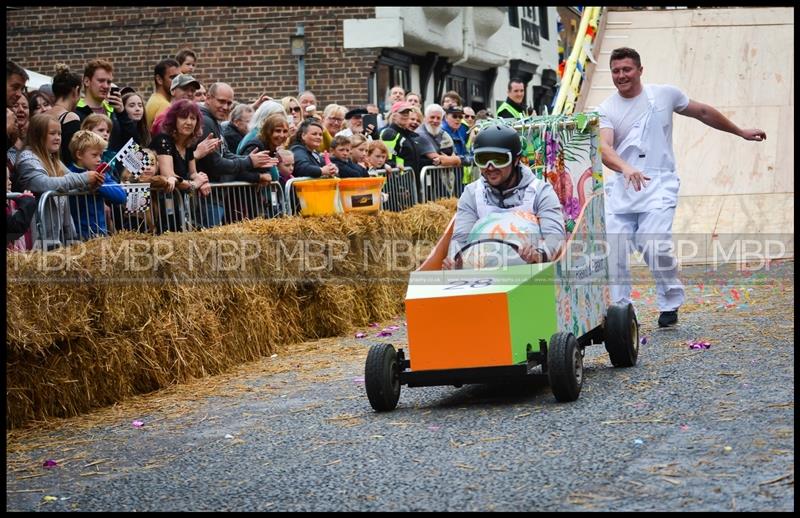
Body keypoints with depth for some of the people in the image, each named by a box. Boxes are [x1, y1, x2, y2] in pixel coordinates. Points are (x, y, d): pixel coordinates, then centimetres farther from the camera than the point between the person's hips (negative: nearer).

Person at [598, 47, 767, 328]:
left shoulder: (665, 95, 5)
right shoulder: (605, 110, 2)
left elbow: (704, 113, 19)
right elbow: (604, 147, -16)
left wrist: (741, 132, 27)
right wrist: (625, 168, -36)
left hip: (658, 185, -2)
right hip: (620, 186, 2)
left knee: (655, 246, -18)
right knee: (613, 249, -6)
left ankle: (670, 304, 3)